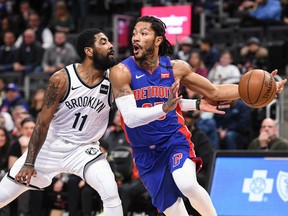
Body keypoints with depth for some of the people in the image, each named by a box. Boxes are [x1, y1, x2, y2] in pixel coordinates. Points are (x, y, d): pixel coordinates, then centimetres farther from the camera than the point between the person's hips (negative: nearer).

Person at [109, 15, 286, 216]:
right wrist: (164, 108, -39)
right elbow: (130, 118, -22)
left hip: (175, 139, 0)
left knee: (187, 184, -30)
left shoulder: (176, 67, -5)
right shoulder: (122, 72, -13)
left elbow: (214, 92, 6)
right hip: (146, 152, 0)